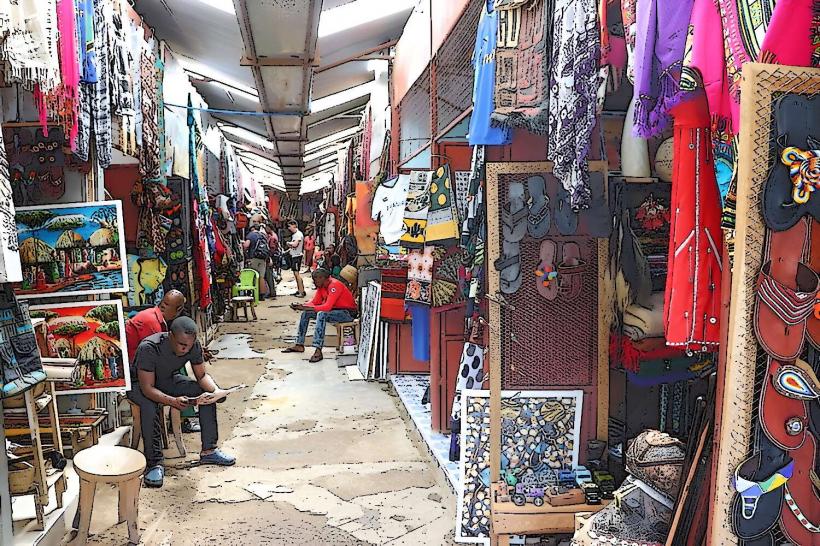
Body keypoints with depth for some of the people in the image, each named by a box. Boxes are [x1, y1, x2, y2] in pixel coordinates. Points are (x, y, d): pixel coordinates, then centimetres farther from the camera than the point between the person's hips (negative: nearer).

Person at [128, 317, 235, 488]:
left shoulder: (194, 346, -20)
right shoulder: (149, 348, -36)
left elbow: (202, 376, -9)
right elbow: (147, 388, -35)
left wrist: (216, 390, -30)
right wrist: (173, 401, -50)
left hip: (170, 380, 5)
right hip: (140, 384, -5)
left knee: (207, 393, -13)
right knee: (149, 407, -37)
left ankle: (208, 451, -4)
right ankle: (154, 463, -24)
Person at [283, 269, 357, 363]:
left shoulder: (335, 285, -24)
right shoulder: (321, 286, 2)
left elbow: (327, 307, -32)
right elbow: (315, 302, 7)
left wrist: (305, 308, -32)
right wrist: (301, 306, -12)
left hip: (347, 313, -10)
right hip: (334, 310, 10)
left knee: (321, 314, -34)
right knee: (306, 313, 3)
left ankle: (318, 351, -38)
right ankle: (299, 345, 6)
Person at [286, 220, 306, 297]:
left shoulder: (298, 234, -14)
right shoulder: (293, 234, 16)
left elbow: (295, 244, -26)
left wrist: (289, 243, -9)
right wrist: (289, 249, 6)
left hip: (297, 256, -10)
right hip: (293, 255, 10)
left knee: (296, 273, -13)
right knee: (295, 273, 13)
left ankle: (301, 292, -14)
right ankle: (299, 290, 20)